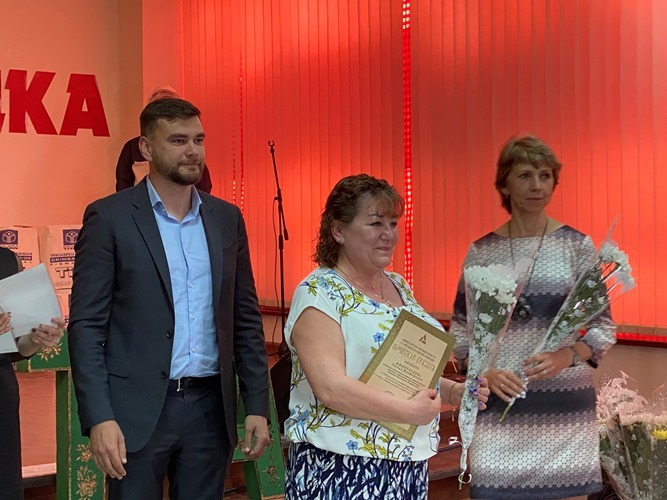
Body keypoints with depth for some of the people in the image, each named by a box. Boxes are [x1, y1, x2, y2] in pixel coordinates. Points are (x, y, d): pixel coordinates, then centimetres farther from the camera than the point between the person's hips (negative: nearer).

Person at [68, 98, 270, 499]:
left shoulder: (227, 218, 9)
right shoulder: (109, 218, -3)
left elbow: (246, 318, 12)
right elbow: (86, 326, -7)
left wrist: (258, 406, 6)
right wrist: (99, 418, -15)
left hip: (211, 407, 4)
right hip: (138, 409, -4)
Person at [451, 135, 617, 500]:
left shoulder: (577, 246, 0)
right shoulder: (481, 251, 3)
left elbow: (604, 327, 2)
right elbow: (460, 329, 8)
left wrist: (566, 357, -16)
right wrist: (484, 371, -10)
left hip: (564, 403, 0)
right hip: (498, 404, 1)